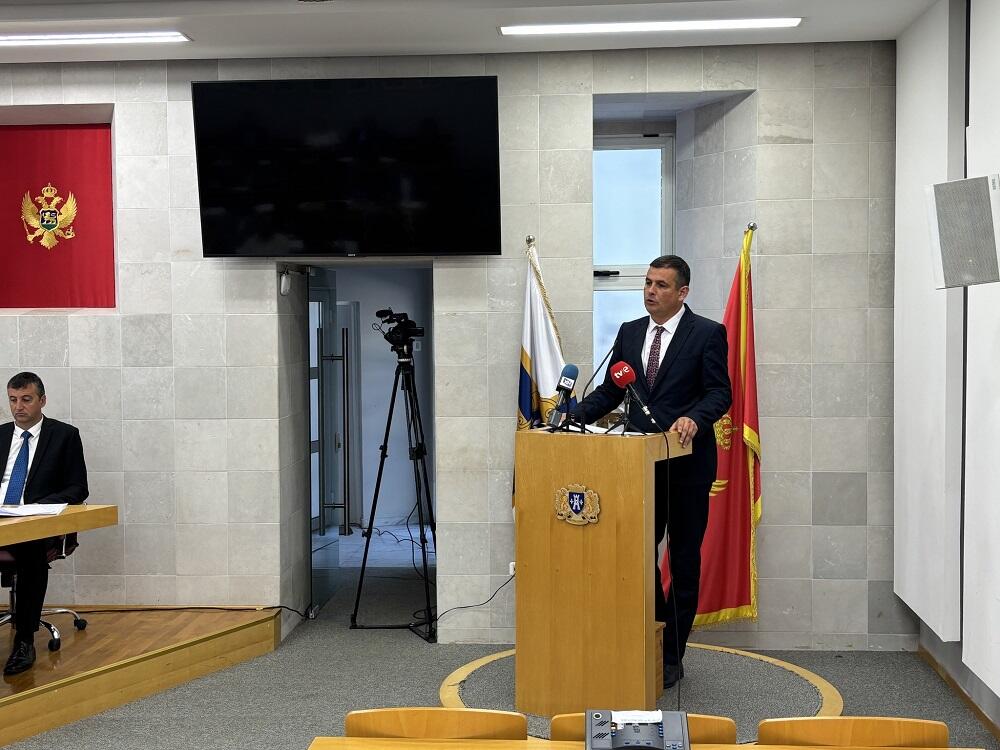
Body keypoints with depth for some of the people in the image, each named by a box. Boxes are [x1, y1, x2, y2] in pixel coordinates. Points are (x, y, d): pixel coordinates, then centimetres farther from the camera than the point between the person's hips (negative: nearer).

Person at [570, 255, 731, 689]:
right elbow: (610, 390, 11)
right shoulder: (629, 332, 11)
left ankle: (671, 656, 15)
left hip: (686, 463, -4)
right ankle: (656, 636, 25)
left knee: (684, 560, 5)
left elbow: (719, 392, -10)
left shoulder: (707, 333, -4)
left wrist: (694, 418, -30)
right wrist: (575, 415, -4)